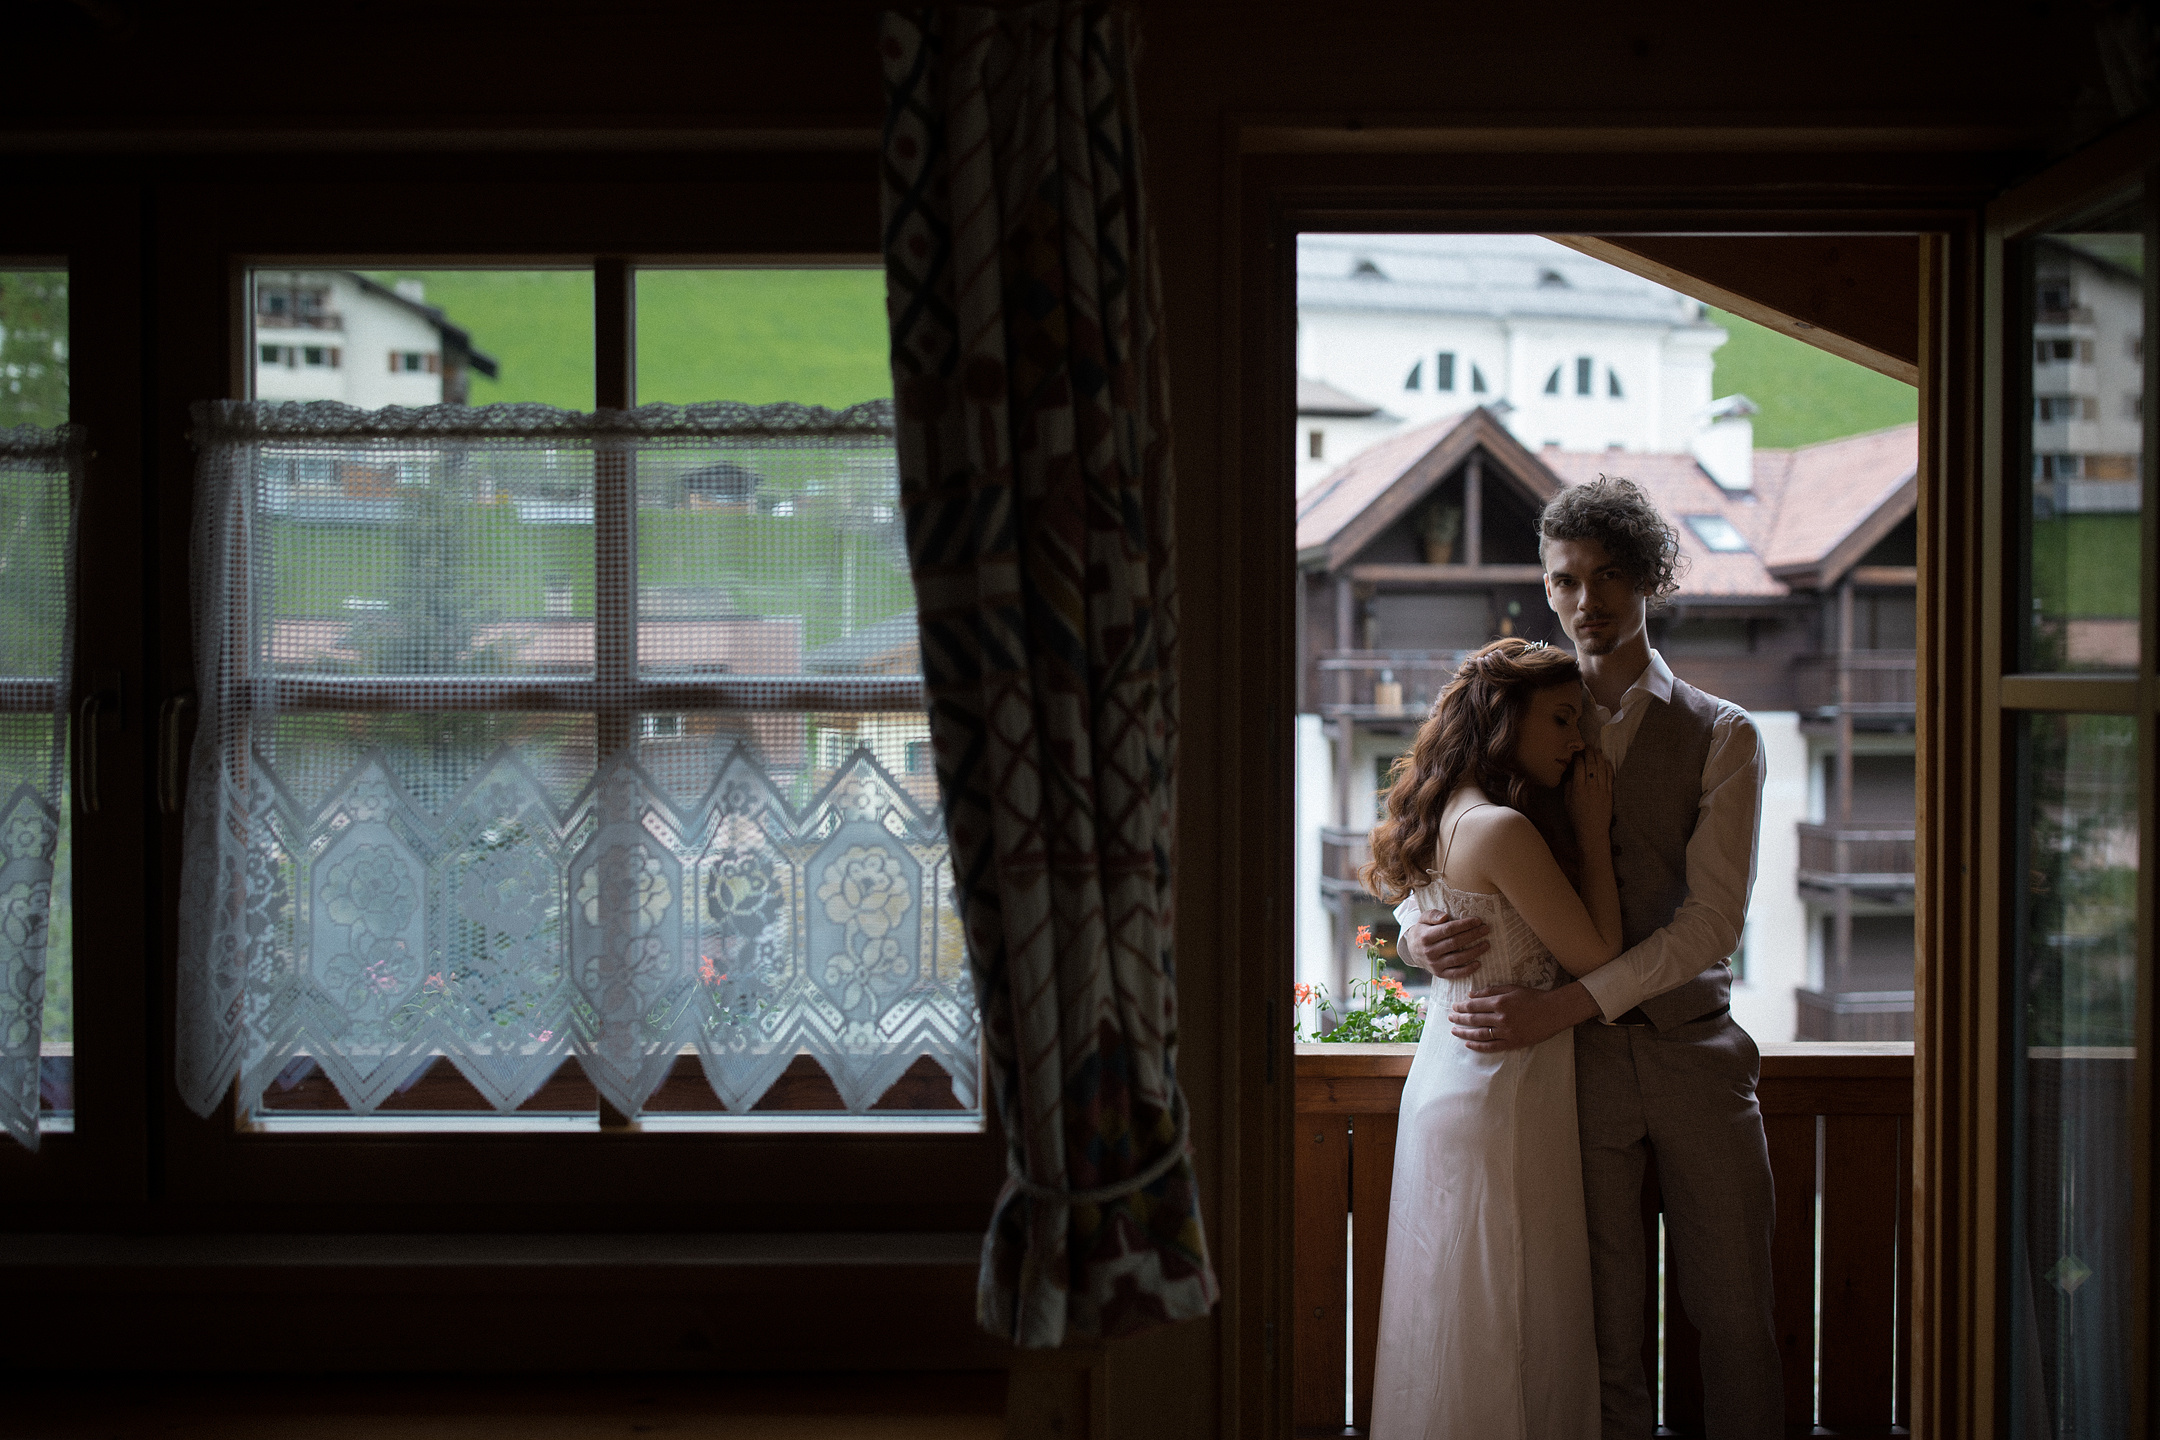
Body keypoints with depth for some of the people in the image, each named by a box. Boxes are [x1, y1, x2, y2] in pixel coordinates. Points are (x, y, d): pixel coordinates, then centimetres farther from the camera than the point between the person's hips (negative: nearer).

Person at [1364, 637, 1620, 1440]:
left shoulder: (1448, 819, 9)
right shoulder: (1501, 830, -20)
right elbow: (1597, 958, -16)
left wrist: (1576, 829, 9)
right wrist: (1592, 830, -9)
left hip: (1454, 1069, 10)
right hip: (1501, 1098, -10)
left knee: (1459, 1328, 17)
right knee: (1509, 1325, 0)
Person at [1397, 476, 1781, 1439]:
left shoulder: (1721, 735, 3)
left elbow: (1712, 920, -7)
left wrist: (1567, 1003, -19)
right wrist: (1421, 935, -17)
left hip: (1693, 1046, 0)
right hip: (1576, 1066, 1)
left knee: (1734, 1316, 5)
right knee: (1605, 1330, 4)